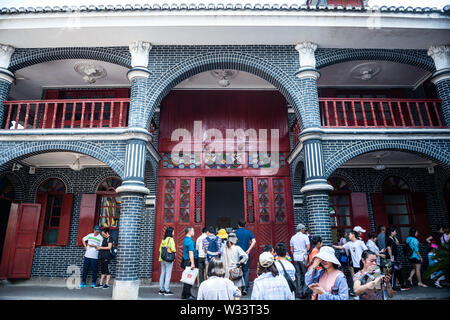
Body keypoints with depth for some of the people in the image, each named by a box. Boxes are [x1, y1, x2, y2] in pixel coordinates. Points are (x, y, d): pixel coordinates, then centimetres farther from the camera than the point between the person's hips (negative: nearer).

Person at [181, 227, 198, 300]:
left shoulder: (185, 240, 16)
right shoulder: (189, 240, -16)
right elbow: (191, 253, -21)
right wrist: (192, 263, -23)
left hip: (186, 260, 10)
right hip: (190, 261, -10)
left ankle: (184, 295, 20)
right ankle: (188, 295, 2)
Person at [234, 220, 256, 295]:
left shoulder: (235, 233, -1)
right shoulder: (249, 232, 1)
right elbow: (254, 241, -10)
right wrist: (248, 250, -12)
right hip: (246, 254, 0)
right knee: (246, 271, 7)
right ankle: (245, 288, -2)